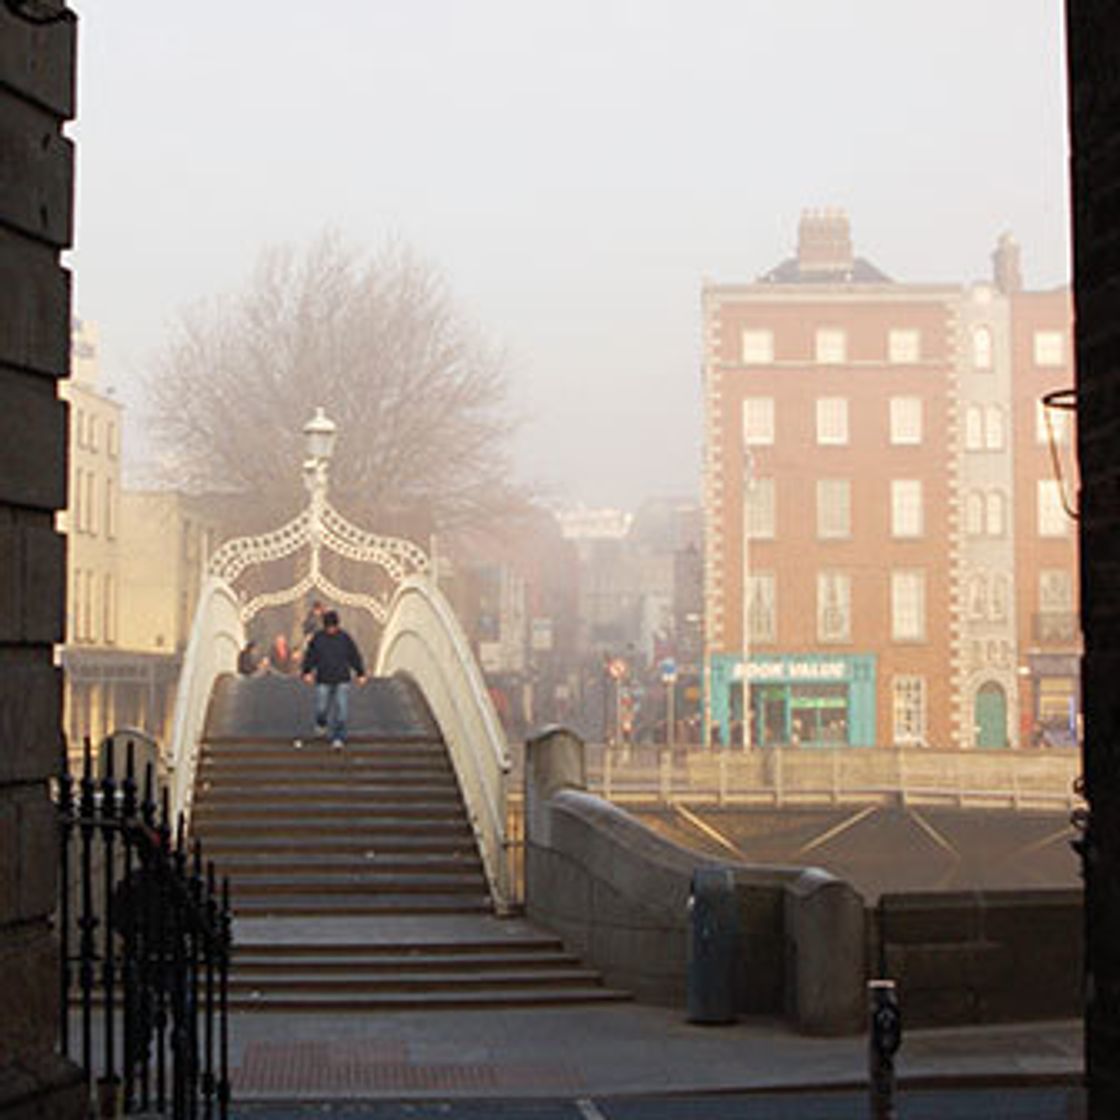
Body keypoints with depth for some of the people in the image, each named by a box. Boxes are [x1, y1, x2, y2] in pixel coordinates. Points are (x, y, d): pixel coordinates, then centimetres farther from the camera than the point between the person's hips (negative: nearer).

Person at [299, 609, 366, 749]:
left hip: (342, 681, 0)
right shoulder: (317, 638, -2)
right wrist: (307, 672, -9)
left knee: (341, 710, -10)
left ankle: (338, 739, -6)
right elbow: (310, 656, 1)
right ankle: (321, 722, 38)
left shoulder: (345, 638, -1)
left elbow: (354, 656, 5)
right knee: (321, 709, 2)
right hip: (323, 681, 0)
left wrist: (361, 674, 6)